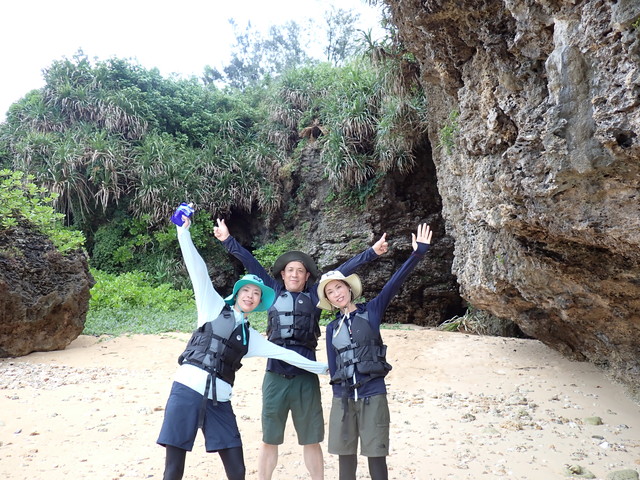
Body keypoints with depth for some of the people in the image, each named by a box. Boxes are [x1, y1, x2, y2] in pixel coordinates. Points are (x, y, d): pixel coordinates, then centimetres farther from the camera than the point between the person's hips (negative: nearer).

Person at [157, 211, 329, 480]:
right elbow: (198, 270, 0)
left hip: (219, 401, 4)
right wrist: (183, 230, -6)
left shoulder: (250, 336, 18)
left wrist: (322, 368, 24)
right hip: (188, 390, -4)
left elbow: (283, 354, 22)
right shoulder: (214, 307, 8)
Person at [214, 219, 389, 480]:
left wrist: (372, 252, 0)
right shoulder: (274, 292, 8)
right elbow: (251, 264, 9)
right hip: (275, 376, 1)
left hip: (306, 377, 0)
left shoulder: (314, 295, 7)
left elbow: (341, 272, 3)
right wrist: (228, 241, 12)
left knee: (311, 440, 11)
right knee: (269, 440, 12)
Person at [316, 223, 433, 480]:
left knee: (376, 454, 3)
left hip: (372, 395, -3)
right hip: (342, 398, 3)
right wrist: (339, 392, 6)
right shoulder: (332, 328, 8)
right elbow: (333, 367, 10)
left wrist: (418, 253, -24)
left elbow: (394, 283, -14)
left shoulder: (371, 311, -1)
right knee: (345, 454, 11)